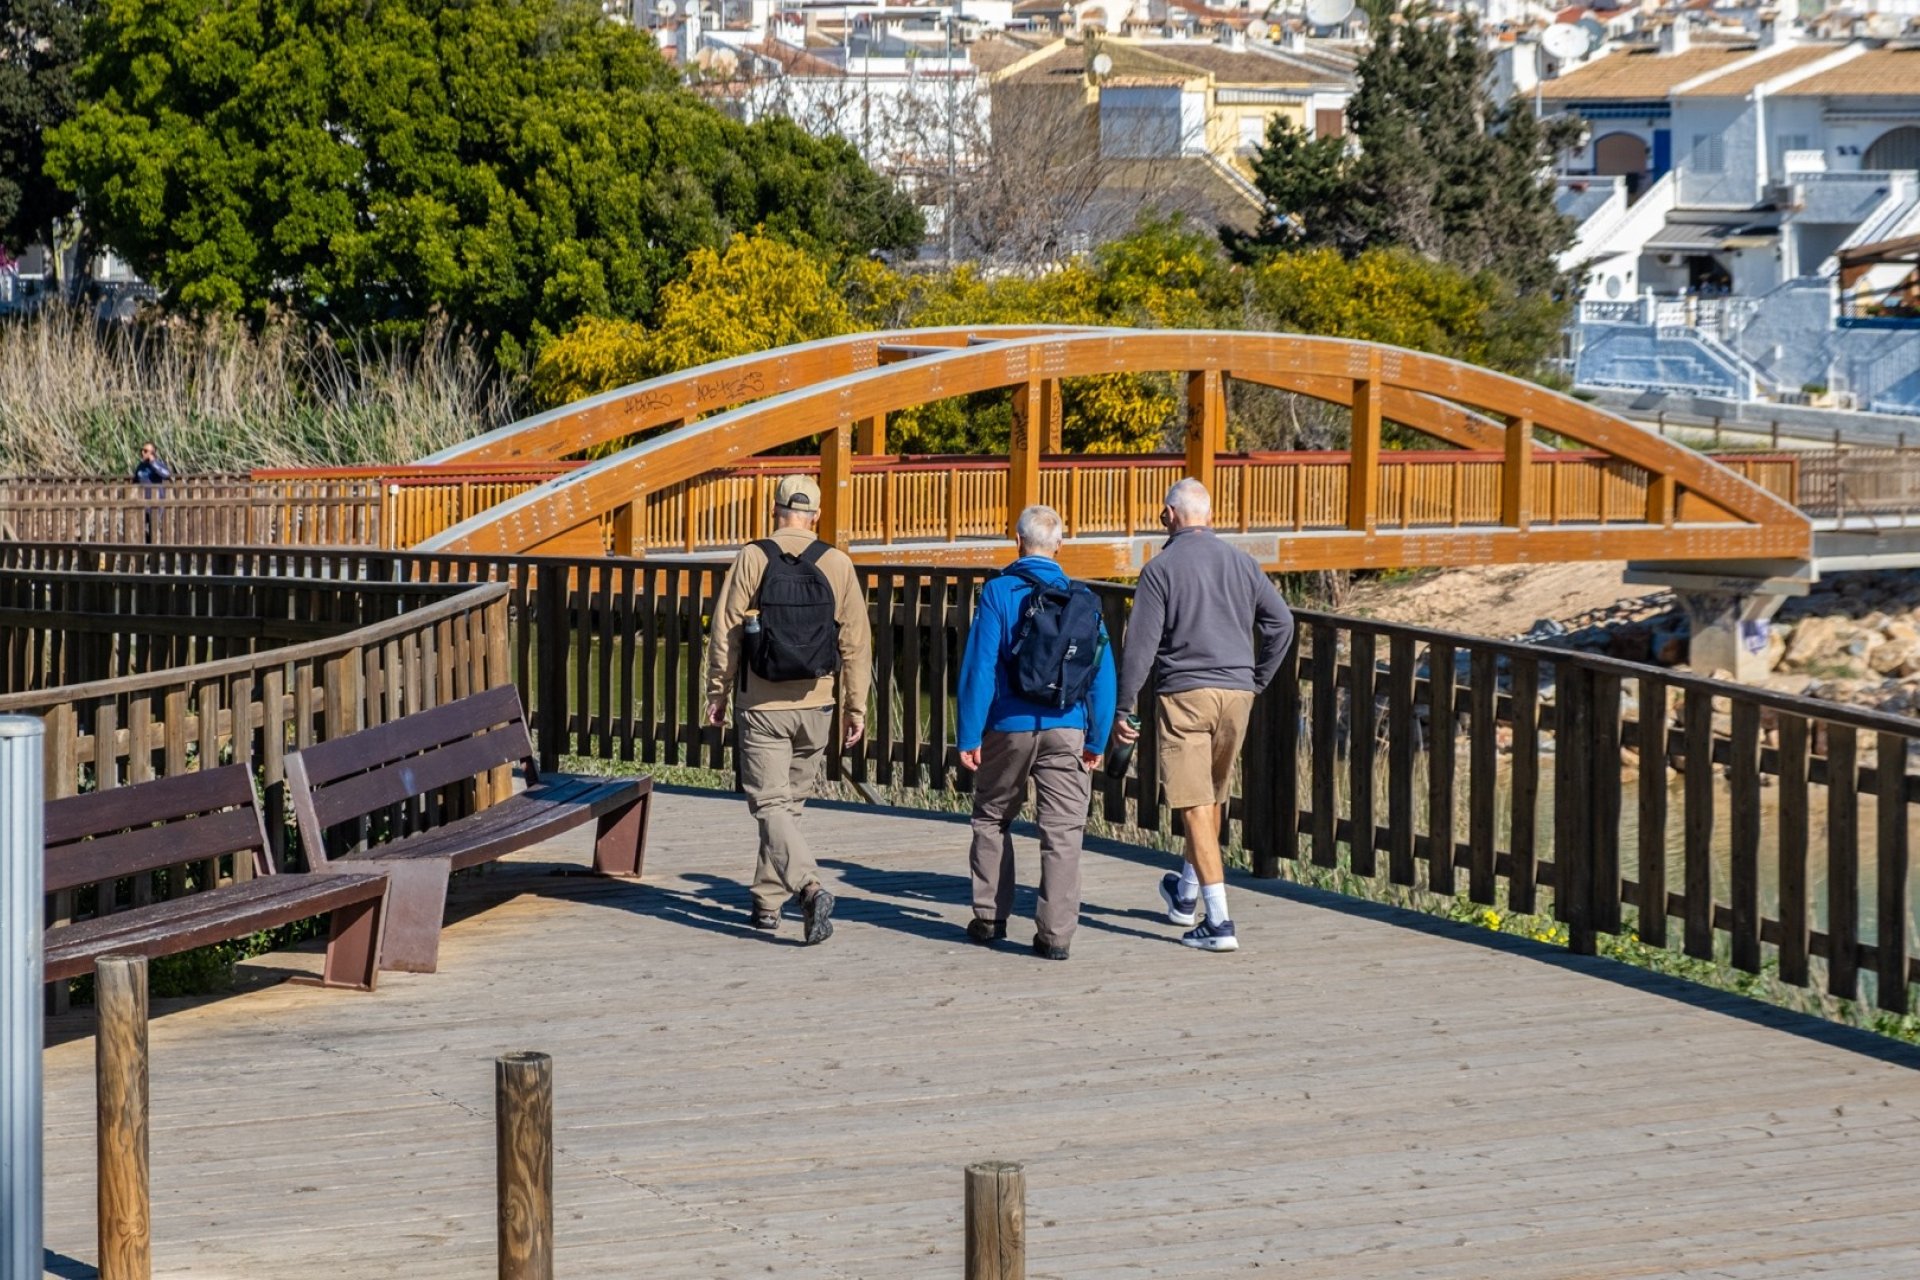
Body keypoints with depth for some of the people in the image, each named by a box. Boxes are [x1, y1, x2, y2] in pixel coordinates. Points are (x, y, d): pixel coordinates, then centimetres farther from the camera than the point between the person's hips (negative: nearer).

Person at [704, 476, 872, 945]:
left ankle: (809, 889, -25)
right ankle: (767, 902, 24)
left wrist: (718, 692, 6)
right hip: (814, 707, 3)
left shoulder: (752, 559, -7)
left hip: (761, 707, -3)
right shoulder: (837, 564, -1)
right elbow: (856, 641, 0)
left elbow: (726, 631, -5)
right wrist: (856, 706, 8)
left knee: (771, 804, -4)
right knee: (790, 802, 17)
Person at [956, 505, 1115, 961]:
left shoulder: (1000, 592, -6)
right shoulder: (1084, 600, 3)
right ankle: (1055, 935, -5)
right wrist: (1097, 740, 10)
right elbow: (1103, 675, 3)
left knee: (992, 820, 17)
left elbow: (979, 667, -10)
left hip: (1009, 728, -1)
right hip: (1067, 732, 1)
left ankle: (989, 919, 20)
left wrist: (969, 735, -6)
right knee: (1063, 831, 1)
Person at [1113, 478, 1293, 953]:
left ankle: (1218, 920, -15)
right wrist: (1257, 680, 15)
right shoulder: (1241, 562, 9)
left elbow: (1141, 643, -10)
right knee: (1214, 797, 21)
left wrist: (1121, 708, -5)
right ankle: (1187, 893, 39)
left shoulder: (1161, 568, -6)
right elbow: (1281, 622, 7)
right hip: (1236, 691, 5)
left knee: (1195, 805, -5)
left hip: (1185, 692, -5)